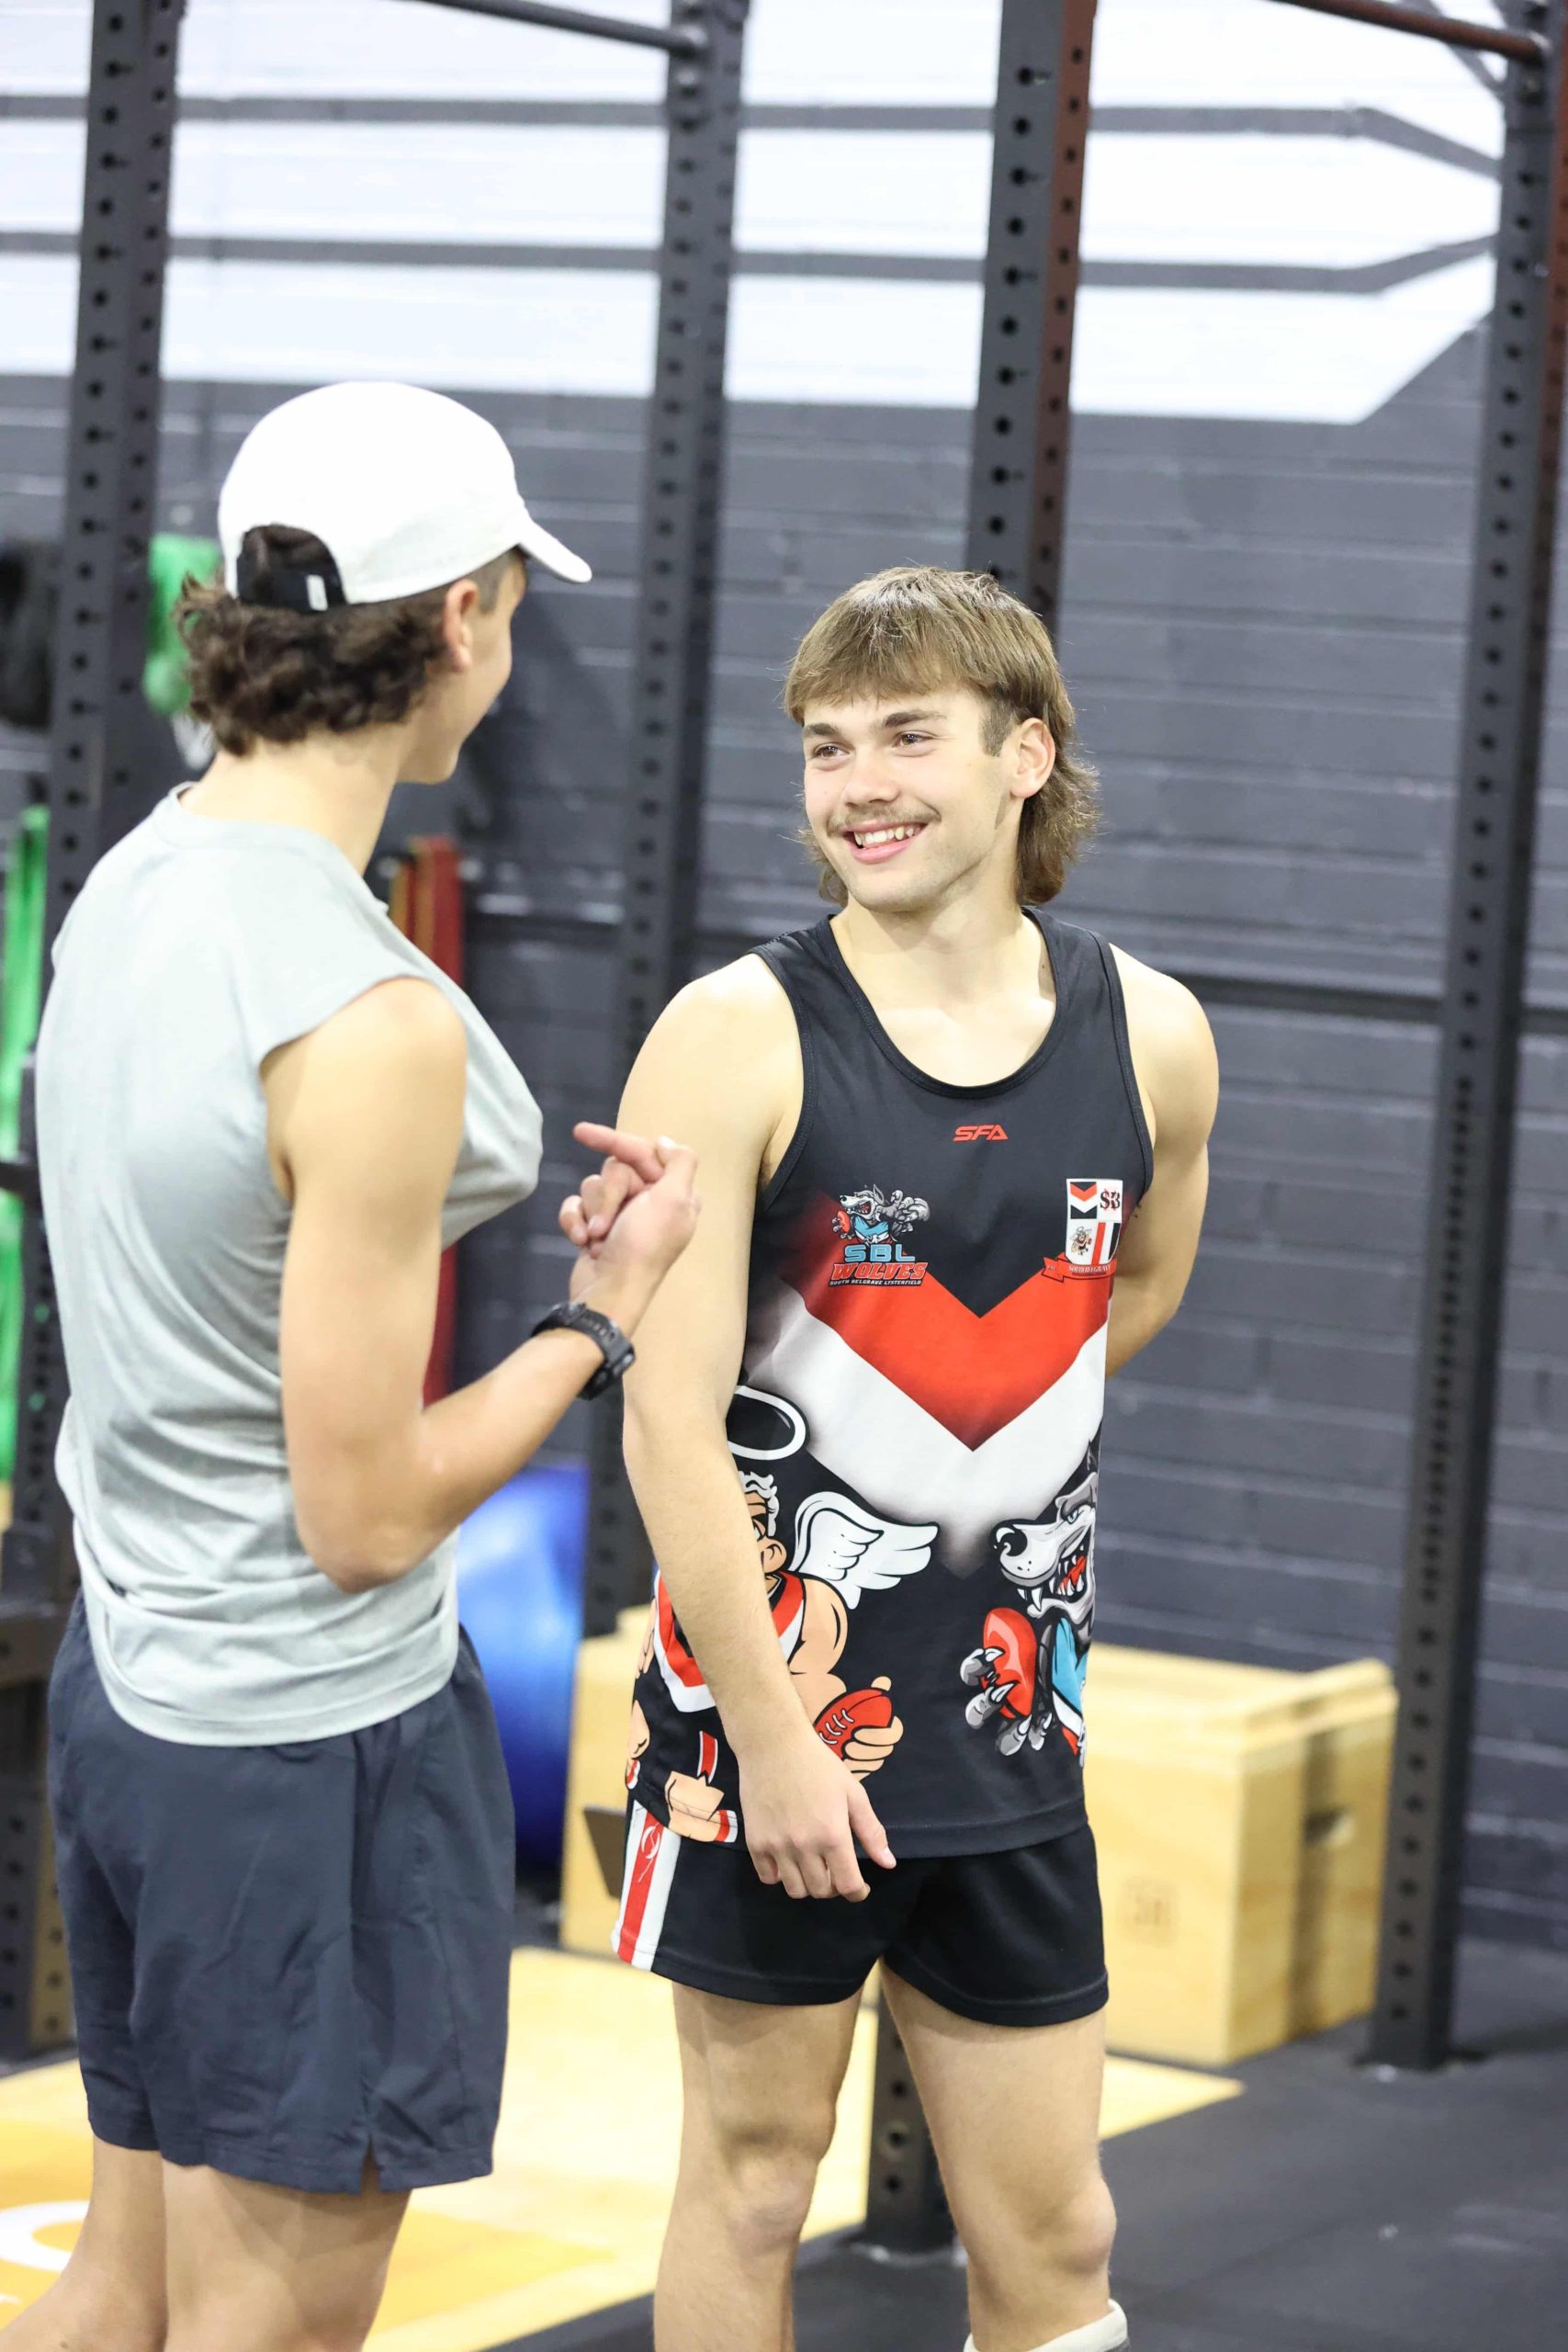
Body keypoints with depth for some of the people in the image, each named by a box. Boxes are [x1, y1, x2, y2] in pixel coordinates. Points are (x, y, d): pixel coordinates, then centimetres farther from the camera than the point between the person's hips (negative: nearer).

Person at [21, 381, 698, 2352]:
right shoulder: (372, 1026, -25)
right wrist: (605, 1309, -7)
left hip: (125, 1681, 8)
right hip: (312, 1744, -8)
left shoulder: (129, 886, 2)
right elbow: (368, 1513, -19)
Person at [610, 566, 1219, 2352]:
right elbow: (670, 1419, -14)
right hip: (772, 1698, -3)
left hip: (1010, 1717, 4)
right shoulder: (739, 1038, -12)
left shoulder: (1150, 1036, 0)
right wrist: (774, 1737, -16)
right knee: (754, 2172, 9)